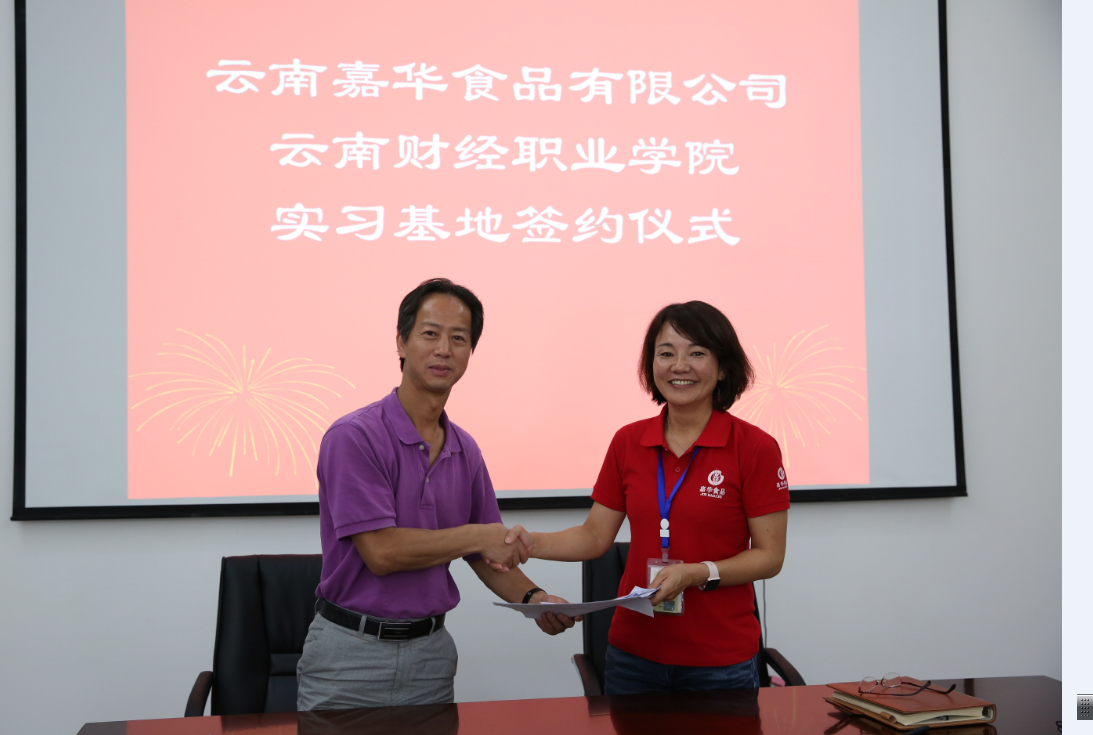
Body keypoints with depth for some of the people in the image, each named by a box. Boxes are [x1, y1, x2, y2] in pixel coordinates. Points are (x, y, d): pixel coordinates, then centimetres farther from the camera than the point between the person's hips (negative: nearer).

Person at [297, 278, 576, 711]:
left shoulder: (465, 450, 5)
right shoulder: (354, 437, -15)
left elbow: (487, 553, 11)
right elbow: (381, 551, -21)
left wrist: (532, 598, -8)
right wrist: (474, 535, -12)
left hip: (432, 655, 5)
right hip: (353, 654, -5)